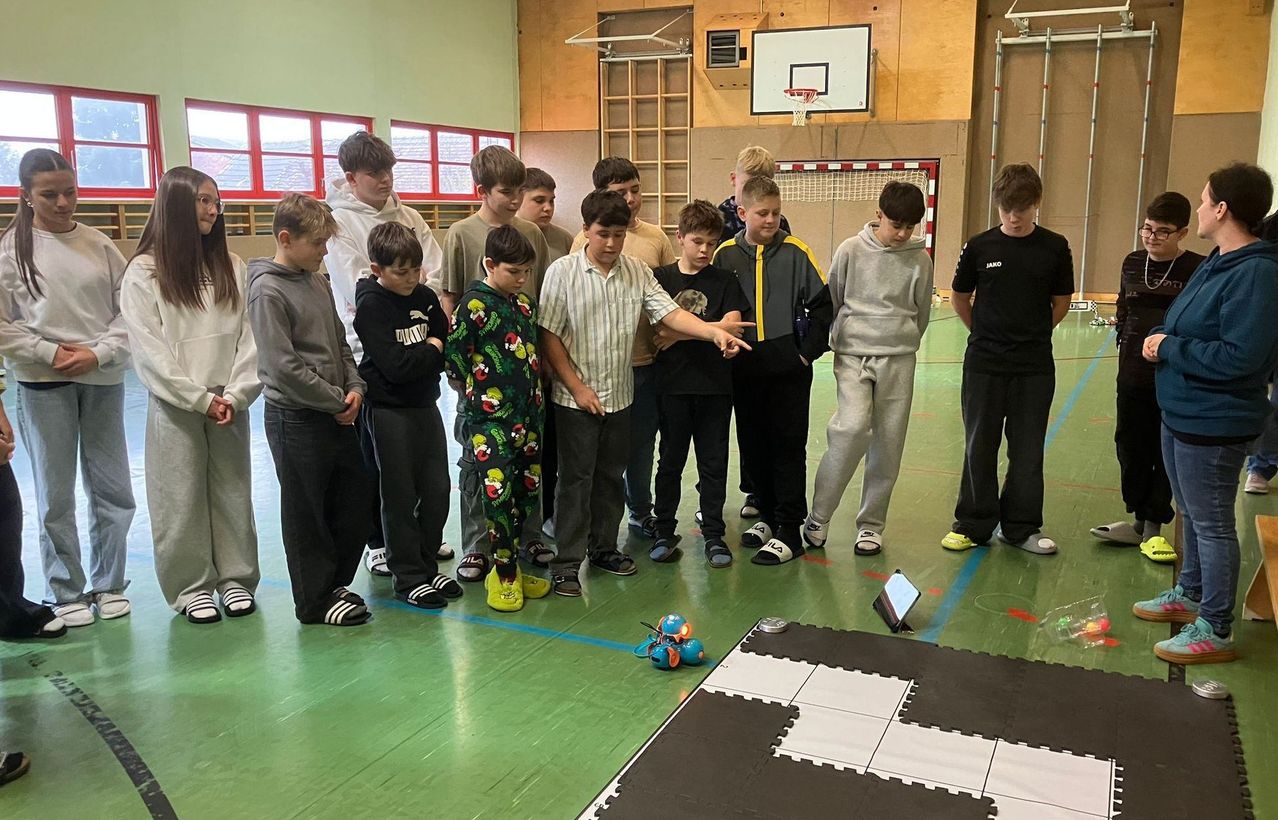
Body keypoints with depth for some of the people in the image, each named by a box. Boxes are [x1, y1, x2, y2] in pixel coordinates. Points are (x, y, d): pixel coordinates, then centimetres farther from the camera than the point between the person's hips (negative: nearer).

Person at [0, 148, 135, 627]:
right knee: (56, 496, 3)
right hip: (43, 385, -2)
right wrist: (51, 353, -11)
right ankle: (65, 593, 17)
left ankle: (107, 584, 22)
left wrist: (99, 354, -9)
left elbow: (128, 311, 4)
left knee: (114, 489, 6)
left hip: (104, 381, 2)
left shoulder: (99, 245, 5)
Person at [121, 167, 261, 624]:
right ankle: (192, 587, 17)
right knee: (182, 499, 4)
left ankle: (235, 577, 23)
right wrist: (200, 399, -12)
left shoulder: (230, 267, 5)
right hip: (175, 406, -3)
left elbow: (249, 336, 2)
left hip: (229, 403, 3)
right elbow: (148, 350, -8)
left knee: (233, 493, 10)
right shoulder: (144, 272, -3)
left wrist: (236, 394, -10)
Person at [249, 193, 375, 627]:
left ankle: (335, 581, 32)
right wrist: (337, 400, -14)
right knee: (306, 513, 5)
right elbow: (284, 366, -19)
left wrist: (354, 386, 0)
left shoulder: (316, 281, 10)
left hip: (337, 413, 8)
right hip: (296, 417, -8)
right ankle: (316, 600, 19)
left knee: (357, 498, 15)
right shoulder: (267, 290, -14)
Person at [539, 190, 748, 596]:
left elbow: (671, 313, -5)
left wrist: (715, 332, -21)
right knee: (576, 479, 1)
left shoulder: (637, 272, 2)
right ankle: (566, 562, 11)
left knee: (611, 476, 15)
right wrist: (578, 388, -12)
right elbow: (549, 336, -9)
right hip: (576, 399, -4)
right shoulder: (562, 272, -9)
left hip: (619, 396, 4)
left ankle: (603, 547, 30)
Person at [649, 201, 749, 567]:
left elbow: (732, 325, -9)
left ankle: (714, 536, 19)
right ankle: (664, 533, 22)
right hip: (673, 383, 0)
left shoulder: (725, 280, 4)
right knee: (670, 461, 10)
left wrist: (679, 333, -14)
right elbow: (661, 328, -2)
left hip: (715, 385, 1)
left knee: (714, 462, 7)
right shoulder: (661, 277, 2)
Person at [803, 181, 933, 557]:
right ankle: (818, 516, -5)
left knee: (889, 442, 2)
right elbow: (831, 301, 8)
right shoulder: (852, 250, -3)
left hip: (899, 359, 3)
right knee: (852, 427, -20)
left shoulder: (920, 259, 2)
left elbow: (922, 313, 14)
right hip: (853, 355, -2)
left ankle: (871, 523, 17)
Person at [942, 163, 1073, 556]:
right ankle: (974, 524, 18)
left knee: (1028, 448, 7)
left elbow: (1061, 302, 9)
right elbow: (959, 298, 10)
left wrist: (1033, 334, 8)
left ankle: (1021, 526, 20)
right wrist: (984, 332, 11)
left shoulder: (1055, 248, -2)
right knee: (979, 446, 7)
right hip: (983, 363, 0)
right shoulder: (979, 247, -3)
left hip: (1035, 366, 0)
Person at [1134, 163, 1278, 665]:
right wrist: (1161, 340, -1)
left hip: (1213, 423, -10)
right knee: (1192, 514, 23)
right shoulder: (1216, 263, 8)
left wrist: (1170, 348, -19)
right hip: (1181, 413, 10)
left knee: (1212, 524, 1)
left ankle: (1215, 630, 13)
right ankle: (1190, 595, 40)